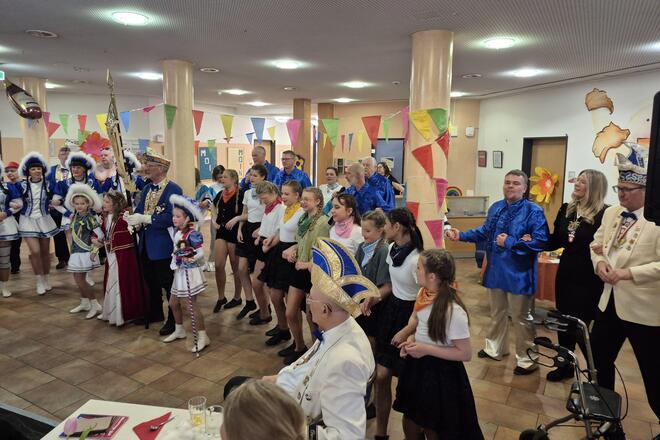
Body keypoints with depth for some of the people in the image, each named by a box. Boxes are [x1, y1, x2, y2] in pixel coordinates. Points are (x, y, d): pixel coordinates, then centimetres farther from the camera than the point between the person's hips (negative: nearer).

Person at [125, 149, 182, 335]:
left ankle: (174, 319, 16)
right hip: (146, 244, 8)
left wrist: (144, 219, -24)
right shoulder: (146, 189, 12)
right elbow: (139, 211, 8)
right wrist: (133, 219, -14)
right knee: (151, 282, 20)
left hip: (163, 245, -8)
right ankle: (155, 313, 37)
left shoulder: (173, 189, -15)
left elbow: (170, 217, -24)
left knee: (168, 283, 2)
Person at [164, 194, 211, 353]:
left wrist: (192, 259, -39)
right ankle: (179, 330, 37)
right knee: (173, 303, 18)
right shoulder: (177, 232, 6)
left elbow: (201, 252, -24)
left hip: (190, 272, -9)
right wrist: (174, 262, 10)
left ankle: (202, 336, 4)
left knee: (191, 305, -5)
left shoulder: (192, 234, -20)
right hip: (180, 272, 9)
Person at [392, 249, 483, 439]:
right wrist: (412, 338, -8)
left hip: (441, 372, -7)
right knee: (410, 418, 25)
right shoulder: (422, 294, -7)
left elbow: (465, 354, -22)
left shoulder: (453, 311, -29)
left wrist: (426, 349, -25)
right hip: (417, 365, 7)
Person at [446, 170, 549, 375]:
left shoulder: (534, 211, -15)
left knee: (521, 318, 7)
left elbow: (541, 241, -24)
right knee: (497, 313, 22)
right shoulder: (496, 207, 7)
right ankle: (494, 349, 40)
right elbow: (484, 231, 16)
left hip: (518, 274, -6)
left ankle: (527, 359, 25)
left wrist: (510, 243, -25)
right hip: (495, 271, 6)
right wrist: (461, 235, 4)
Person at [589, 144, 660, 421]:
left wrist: (628, 273, -24)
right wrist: (599, 262, -5)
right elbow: (596, 244, 14)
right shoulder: (611, 213, 7)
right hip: (610, 300, 7)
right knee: (599, 359, 21)